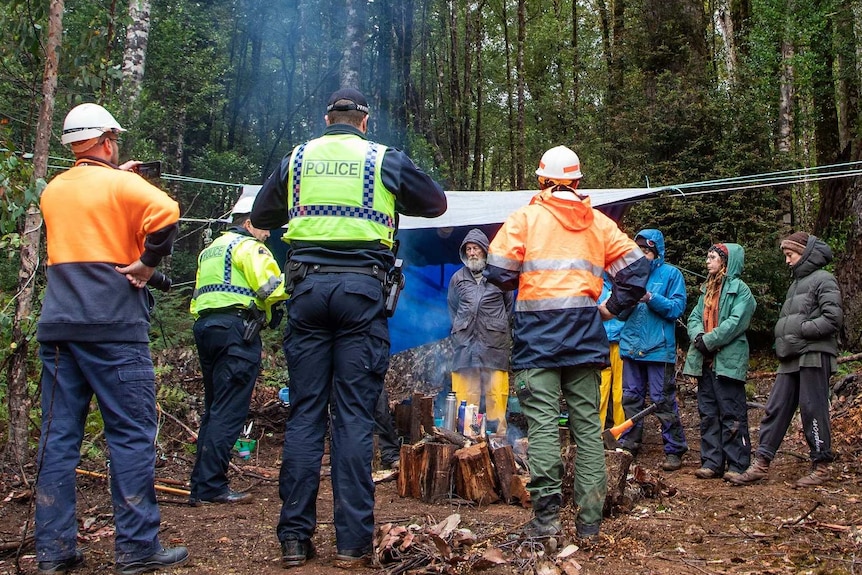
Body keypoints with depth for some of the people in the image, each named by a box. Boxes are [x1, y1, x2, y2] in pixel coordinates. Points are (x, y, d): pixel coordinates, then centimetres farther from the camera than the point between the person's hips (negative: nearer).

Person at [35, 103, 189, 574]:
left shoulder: (52, 191, 16)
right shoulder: (121, 183, -2)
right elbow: (165, 213, -20)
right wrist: (146, 263, -10)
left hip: (58, 326, 6)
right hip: (112, 325, -6)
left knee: (58, 437, 7)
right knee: (132, 434, -2)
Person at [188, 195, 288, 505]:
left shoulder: (211, 250, 26)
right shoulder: (249, 246, -2)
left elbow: (198, 294, 22)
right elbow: (272, 288, -14)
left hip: (205, 326, 9)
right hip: (236, 329, -9)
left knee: (214, 408, 14)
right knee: (229, 412, -9)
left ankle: (200, 485, 15)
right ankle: (211, 486, -11)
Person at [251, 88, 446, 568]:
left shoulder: (297, 159, 12)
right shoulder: (385, 160, 7)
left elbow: (261, 216, 23)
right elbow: (436, 203, 18)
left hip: (309, 286, 2)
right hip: (362, 287, -2)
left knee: (305, 412, 6)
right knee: (355, 415, 0)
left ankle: (295, 537, 6)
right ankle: (352, 542, 1)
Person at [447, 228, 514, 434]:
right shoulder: (457, 278, 14)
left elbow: (509, 306, 16)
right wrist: (459, 332, 13)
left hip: (494, 347, -2)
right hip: (464, 346, 2)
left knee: (496, 399, -5)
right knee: (464, 399, -2)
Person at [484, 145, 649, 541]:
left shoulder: (526, 217, 3)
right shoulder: (598, 222, 14)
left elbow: (499, 272, -5)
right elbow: (635, 266, 6)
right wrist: (613, 307, 14)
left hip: (538, 330, -3)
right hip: (585, 334, 4)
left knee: (542, 423, -5)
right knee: (587, 424, 6)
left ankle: (546, 516, -10)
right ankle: (589, 520, 8)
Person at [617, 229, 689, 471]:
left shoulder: (670, 274, 0)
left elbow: (677, 307, -8)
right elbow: (623, 313, 12)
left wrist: (651, 298, -20)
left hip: (659, 348, -5)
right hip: (631, 346, 5)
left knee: (663, 400, -3)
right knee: (631, 398, 10)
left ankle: (674, 450, 5)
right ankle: (629, 444, 20)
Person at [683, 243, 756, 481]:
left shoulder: (739, 289, -4)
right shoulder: (707, 289, 20)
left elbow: (736, 322, -16)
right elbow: (695, 317, 12)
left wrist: (709, 341, -16)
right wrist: (698, 336, -8)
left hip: (728, 361, -8)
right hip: (705, 361, 8)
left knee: (732, 416, -5)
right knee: (708, 414, 9)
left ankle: (737, 465, -1)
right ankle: (712, 462, 14)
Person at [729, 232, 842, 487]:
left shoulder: (823, 280, -5)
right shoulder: (796, 283, 23)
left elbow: (833, 318, -15)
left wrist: (801, 330, -14)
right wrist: (782, 341, 10)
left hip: (814, 356, -9)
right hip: (791, 359, 9)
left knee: (813, 410, -3)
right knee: (776, 409, 5)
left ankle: (821, 466, 9)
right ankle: (761, 463, 6)